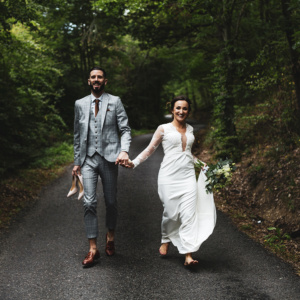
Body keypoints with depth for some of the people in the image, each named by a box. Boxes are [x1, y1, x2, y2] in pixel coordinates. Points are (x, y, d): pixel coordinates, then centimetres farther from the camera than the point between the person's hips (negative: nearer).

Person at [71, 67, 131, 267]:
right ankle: (93, 249, -2)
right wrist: (77, 162, 13)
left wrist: (124, 151, -18)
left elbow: (125, 130, -1)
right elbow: (78, 135, 15)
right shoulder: (80, 104, 11)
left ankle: (110, 238, 31)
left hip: (109, 158, -1)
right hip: (88, 159, 1)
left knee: (111, 202, 8)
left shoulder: (115, 102, 4)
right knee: (89, 203, -8)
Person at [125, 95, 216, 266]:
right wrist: (134, 163, -10)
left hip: (188, 175, 3)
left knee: (189, 213, -7)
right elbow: (150, 149, 2)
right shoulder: (164, 129, 2)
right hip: (169, 176, -3)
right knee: (171, 213, -1)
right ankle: (166, 241, 28)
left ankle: (188, 254, -9)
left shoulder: (190, 129, 16)